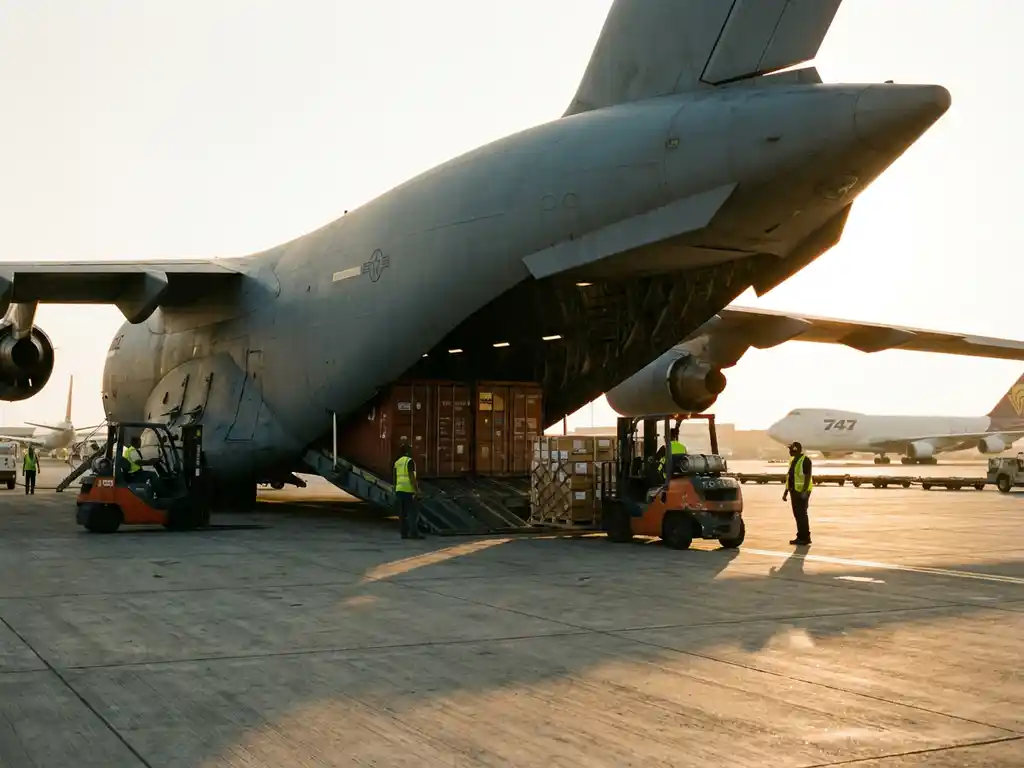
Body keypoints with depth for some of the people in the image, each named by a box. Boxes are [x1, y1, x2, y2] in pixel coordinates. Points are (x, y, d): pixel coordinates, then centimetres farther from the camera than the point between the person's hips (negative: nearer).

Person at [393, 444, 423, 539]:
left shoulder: (397, 462, 14)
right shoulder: (410, 461, -9)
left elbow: (395, 479, 15)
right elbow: (412, 477, -17)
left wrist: (396, 492, 20)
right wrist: (417, 490, -18)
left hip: (400, 489, 8)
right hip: (409, 489, -8)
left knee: (403, 512, 6)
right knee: (413, 511, -6)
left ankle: (404, 533, 2)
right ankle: (414, 532, -12)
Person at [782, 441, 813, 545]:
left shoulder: (805, 460, -12)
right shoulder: (793, 460, 14)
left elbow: (808, 477, -18)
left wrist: (805, 491, -25)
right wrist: (786, 491, 16)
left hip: (802, 491, -9)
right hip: (794, 490, 9)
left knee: (802, 514, -7)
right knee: (797, 514, 9)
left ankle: (805, 538, -2)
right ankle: (800, 537, 15)